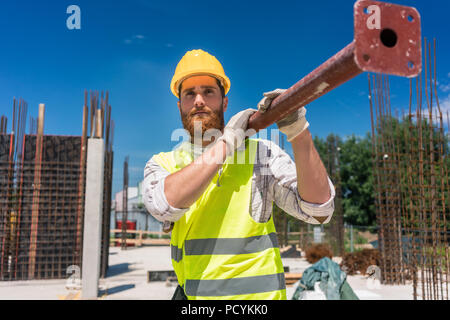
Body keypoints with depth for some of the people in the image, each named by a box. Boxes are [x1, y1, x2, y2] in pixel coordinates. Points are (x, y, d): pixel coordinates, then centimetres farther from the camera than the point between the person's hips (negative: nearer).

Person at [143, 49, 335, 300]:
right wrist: (226, 143, -15)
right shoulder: (163, 164, 4)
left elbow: (319, 211, -11)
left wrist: (299, 132, -21)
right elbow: (163, 204, -18)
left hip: (257, 292, -2)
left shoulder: (262, 153, -1)